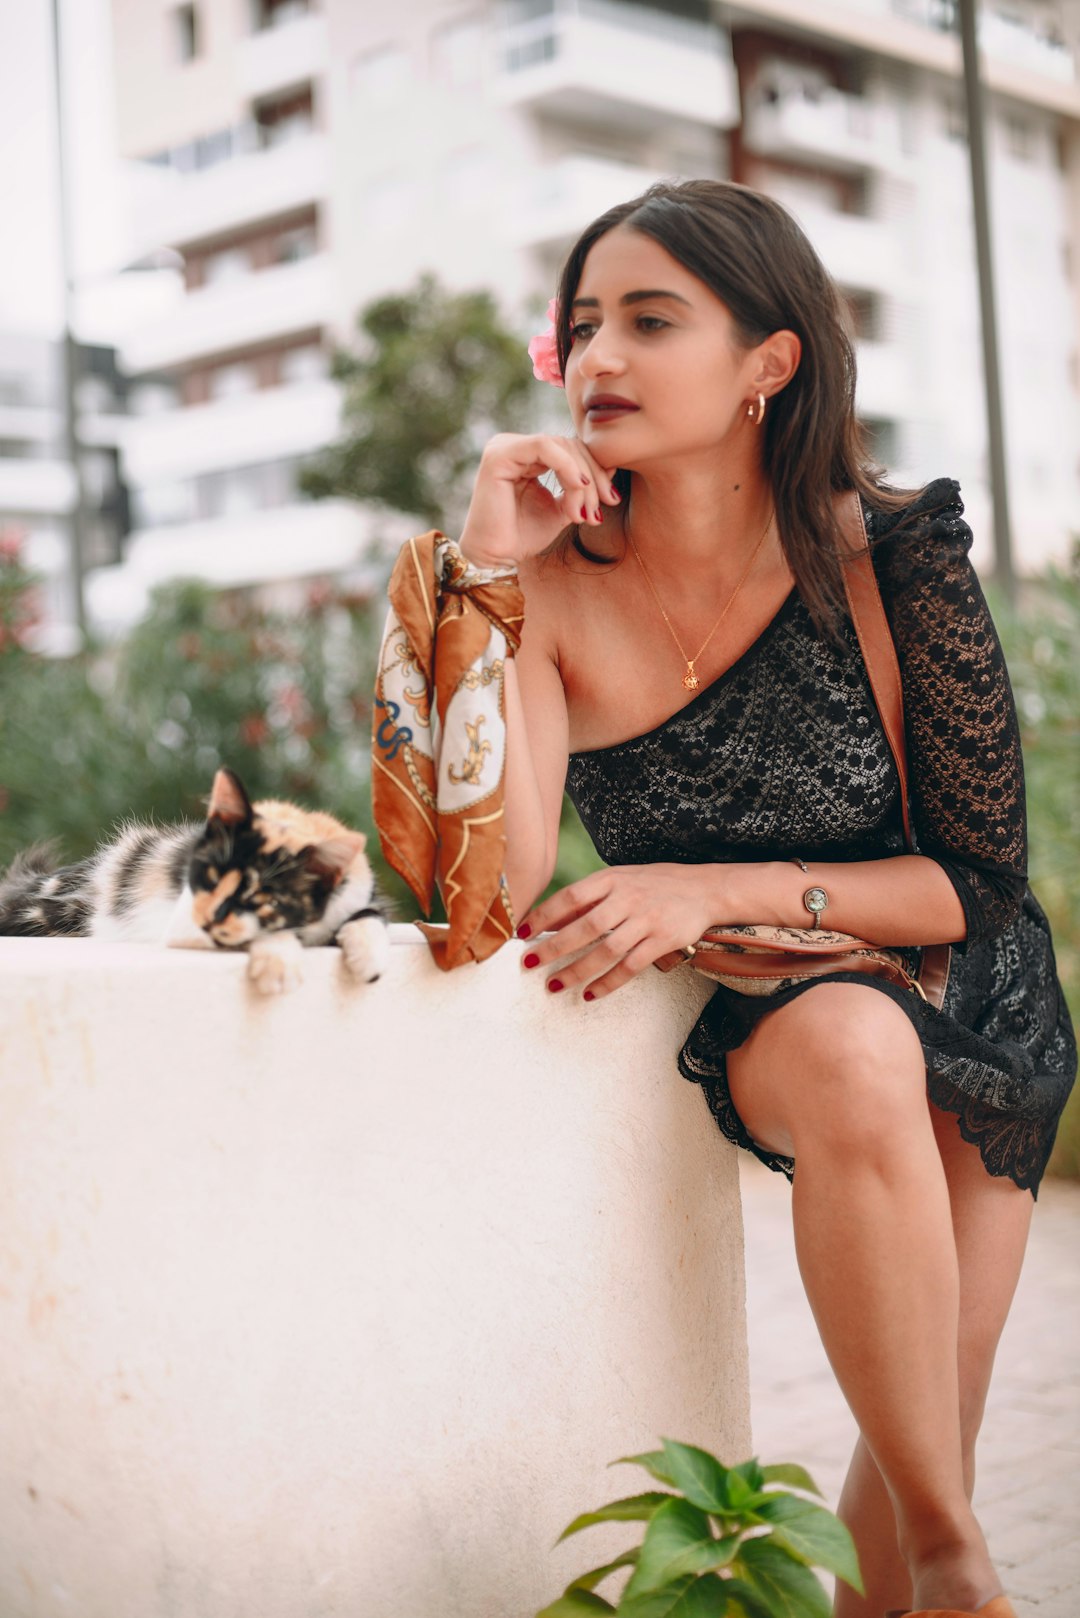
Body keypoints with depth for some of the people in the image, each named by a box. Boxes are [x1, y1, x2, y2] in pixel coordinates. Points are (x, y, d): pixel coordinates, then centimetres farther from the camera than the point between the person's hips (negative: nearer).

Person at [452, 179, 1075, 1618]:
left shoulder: (892, 557, -17)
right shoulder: (555, 583, -15)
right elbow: (497, 887, -27)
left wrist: (719, 888, -26)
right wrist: (485, 576, -30)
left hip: (961, 1020, 1)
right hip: (738, 1022, -1)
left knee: (925, 1437, -5)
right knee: (855, 1049, -35)